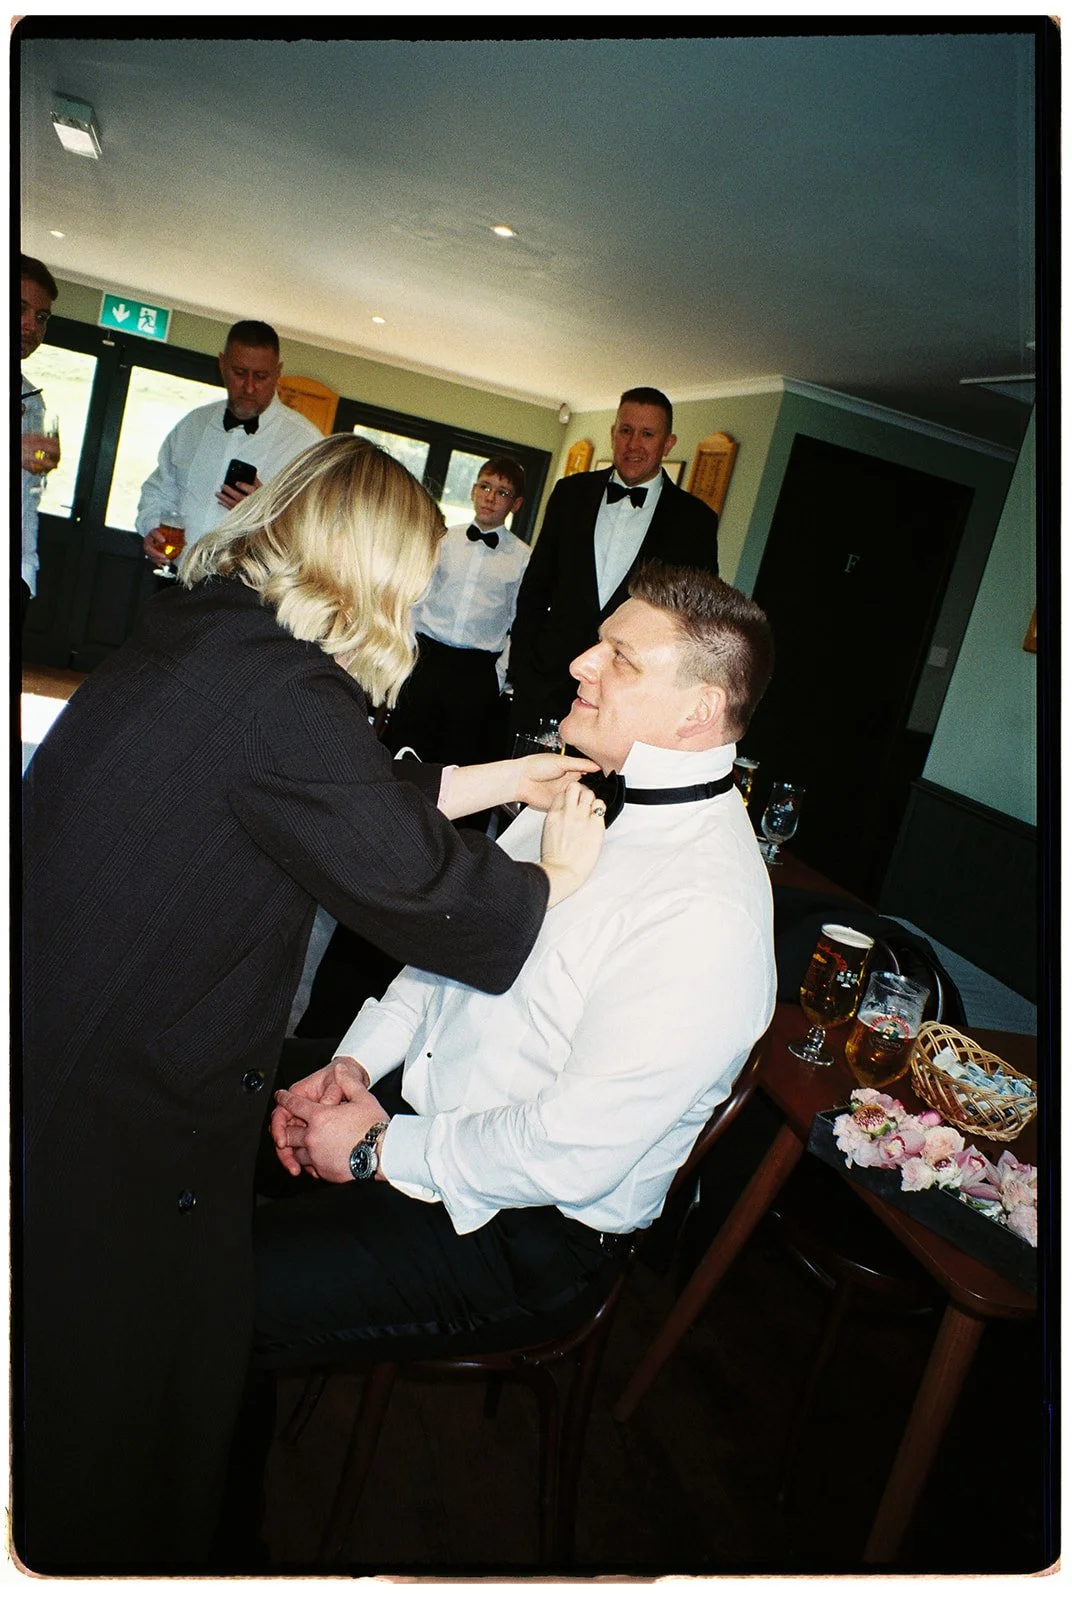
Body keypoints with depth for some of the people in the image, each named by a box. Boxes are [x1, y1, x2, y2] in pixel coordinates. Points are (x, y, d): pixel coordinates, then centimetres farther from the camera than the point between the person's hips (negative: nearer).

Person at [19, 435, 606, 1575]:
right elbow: (417, 887, -23)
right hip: (116, 1107, -9)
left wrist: (493, 781, 14)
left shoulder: (200, 626, 3)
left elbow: (351, 801, 10)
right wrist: (552, 875, -4)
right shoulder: (285, 691, -26)